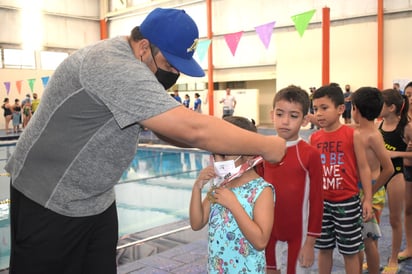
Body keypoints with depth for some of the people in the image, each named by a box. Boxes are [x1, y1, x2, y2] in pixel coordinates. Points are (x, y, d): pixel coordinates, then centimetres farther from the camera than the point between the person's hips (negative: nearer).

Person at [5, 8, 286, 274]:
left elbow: (174, 127, 6)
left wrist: (216, 143, -12)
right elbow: (193, 128, -34)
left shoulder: (135, 66, 3)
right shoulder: (116, 68, -30)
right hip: (49, 202, -8)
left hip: (96, 200, 8)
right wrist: (266, 146, -23)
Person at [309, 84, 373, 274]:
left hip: (347, 202, -3)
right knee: (324, 248, 15)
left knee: (350, 251, 9)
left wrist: (367, 199, -8)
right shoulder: (313, 138, 1)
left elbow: (363, 168, -5)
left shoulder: (352, 135, -9)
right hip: (321, 201, 3)